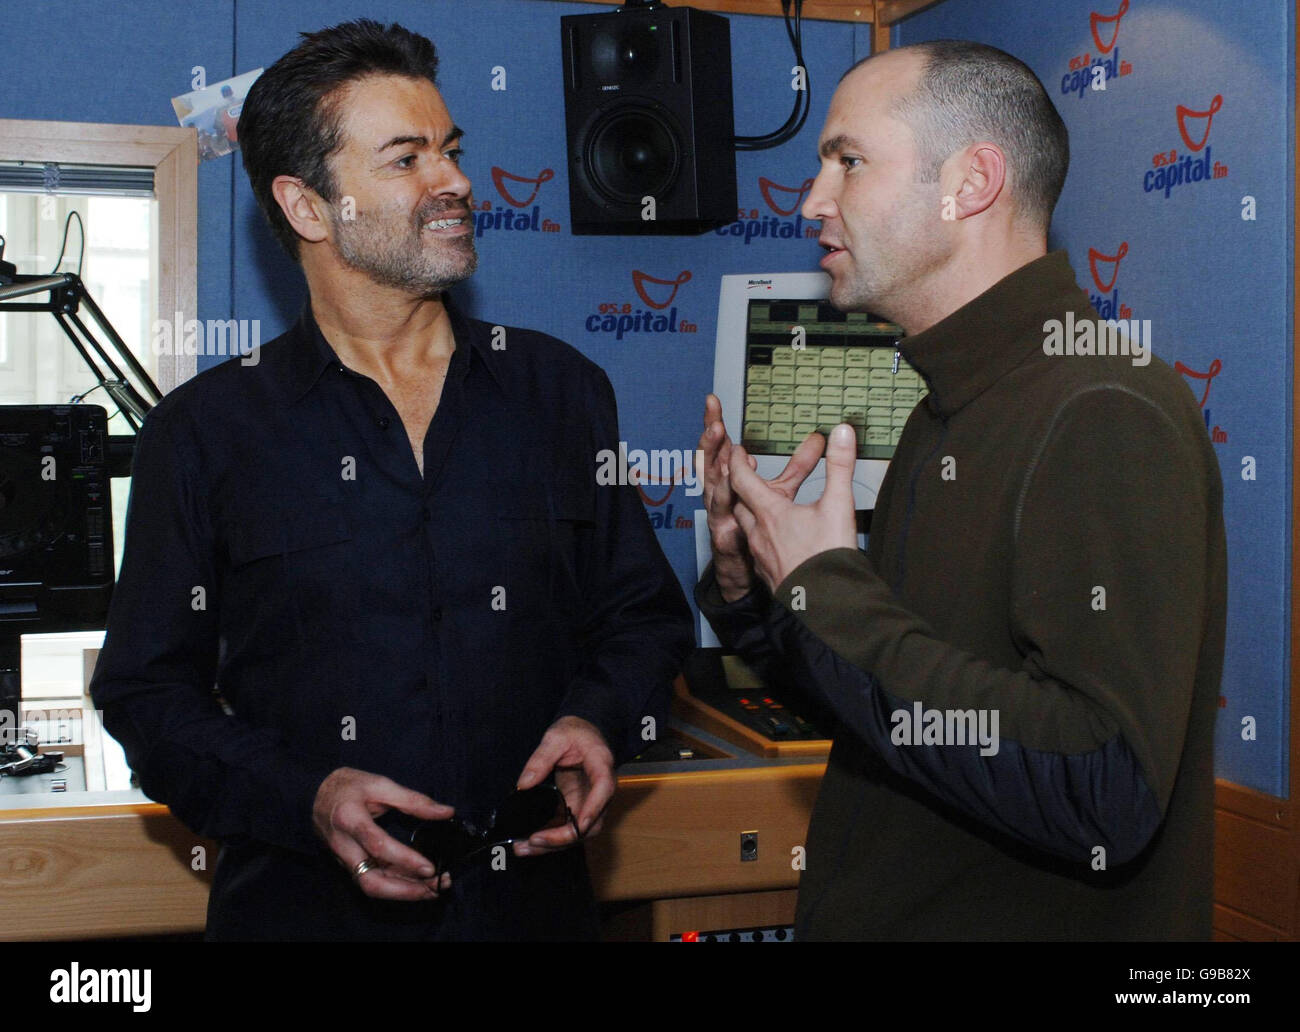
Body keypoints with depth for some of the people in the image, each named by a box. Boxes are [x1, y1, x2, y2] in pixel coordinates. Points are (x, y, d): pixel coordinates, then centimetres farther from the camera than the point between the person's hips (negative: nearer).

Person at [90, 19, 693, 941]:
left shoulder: (561, 391, 4)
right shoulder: (207, 430, -3)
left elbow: (642, 615, 11)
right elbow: (150, 689, -1)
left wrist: (595, 720, -9)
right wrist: (307, 798, -17)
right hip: (301, 904, -2)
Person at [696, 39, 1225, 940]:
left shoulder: (1107, 416, -22)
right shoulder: (948, 412, 9)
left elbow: (1103, 798, -32)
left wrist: (826, 588, -23)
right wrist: (749, 578, -4)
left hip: (1034, 918, -9)